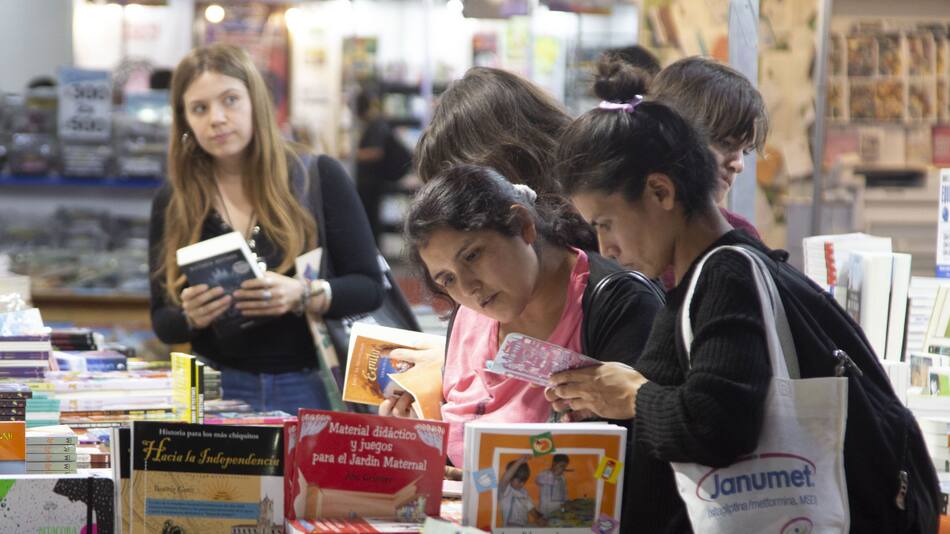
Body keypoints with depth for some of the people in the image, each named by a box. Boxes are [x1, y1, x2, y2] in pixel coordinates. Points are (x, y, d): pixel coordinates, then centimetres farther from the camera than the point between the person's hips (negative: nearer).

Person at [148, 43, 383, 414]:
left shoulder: (319, 179, 2)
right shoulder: (171, 204, 7)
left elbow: (369, 288, 1)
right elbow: (162, 323, 11)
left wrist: (302, 296, -16)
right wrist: (191, 317, -11)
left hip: (312, 391, -1)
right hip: (221, 392, 2)